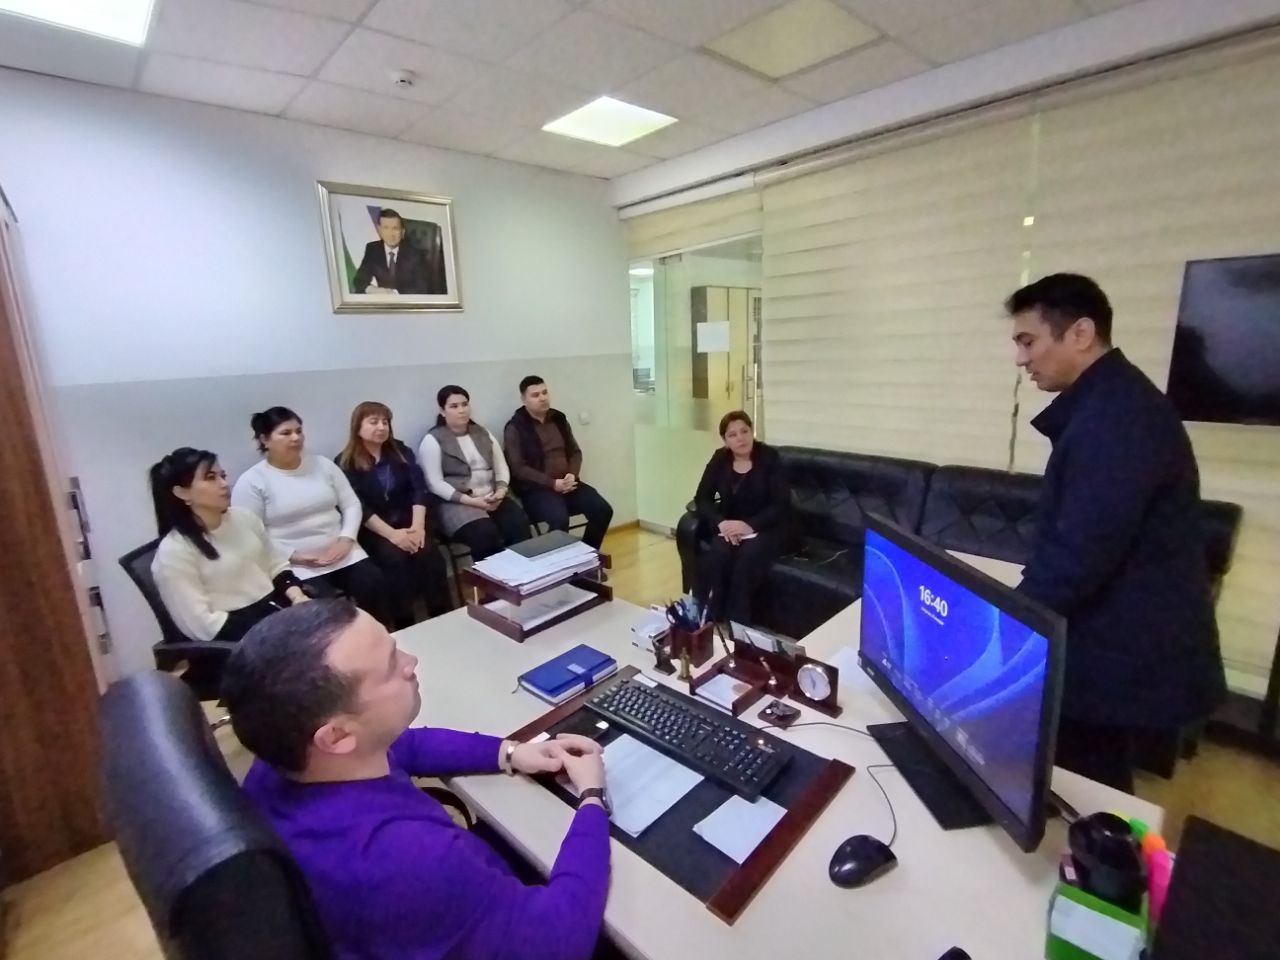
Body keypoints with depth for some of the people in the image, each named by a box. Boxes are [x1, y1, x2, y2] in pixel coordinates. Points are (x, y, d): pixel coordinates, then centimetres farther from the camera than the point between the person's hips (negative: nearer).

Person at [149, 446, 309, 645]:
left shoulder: (243, 517, 8)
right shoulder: (173, 552, -10)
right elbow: (204, 625, -14)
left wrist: (297, 596, -5)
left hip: (279, 607, 6)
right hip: (237, 636, -6)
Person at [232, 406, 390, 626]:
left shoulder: (322, 465, 10)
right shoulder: (251, 482, -2)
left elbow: (352, 504, 9)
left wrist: (346, 539, -7)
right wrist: (294, 556, -16)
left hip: (343, 554, 4)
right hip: (295, 566, -3)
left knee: (375, 591, -18)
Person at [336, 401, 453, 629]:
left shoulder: (401, 451, 10)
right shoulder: (345, 463, -1)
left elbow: (419, 489, 0)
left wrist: (418, 527, -15)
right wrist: (392, 534, -20)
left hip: (406, 523, 3)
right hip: (372, 531, -2)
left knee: (429, 553, -25)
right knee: (394, 558, -31)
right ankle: (405, 626, -22)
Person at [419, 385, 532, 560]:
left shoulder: (483, 434, 16)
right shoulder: (433, 440, -1)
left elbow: (501, 467, 14)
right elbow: (435, 483, -9)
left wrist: (500, 491, -7)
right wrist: (470, 500, -17)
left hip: (492, 498, 5)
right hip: (456, 503, -5)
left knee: (520, 523, -24)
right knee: (486, 535, -33)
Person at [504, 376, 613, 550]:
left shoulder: (559, 419, 13)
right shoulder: (515, 428, -4)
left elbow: (575, 451, 14)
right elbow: (518, 468, -10)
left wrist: (572, 475, -7)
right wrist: (553, 483, -19)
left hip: (566, 483, 6)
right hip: (536, 488, -5)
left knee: (603, 510, -14)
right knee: (559, 518, -34)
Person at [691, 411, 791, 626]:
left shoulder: (769, 457, -9)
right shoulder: (719, 459, 2)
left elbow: (781, 504, -14)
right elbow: (702, 499, -1)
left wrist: (750, 525, -27)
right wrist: (720, 522, -20)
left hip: (767, 527, -3)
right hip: (732, 526, 3)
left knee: (746, 562, -32)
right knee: (715, 559, -29)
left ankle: (737, 626, -20)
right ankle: (709, 622, -19)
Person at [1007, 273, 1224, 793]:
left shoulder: (1116, 414, -23)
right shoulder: (1111, 403, 10)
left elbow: (1078, 554, -27)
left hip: (1122, 660, -9)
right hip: (1121, 648, 9)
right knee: (1090, 792, 22)